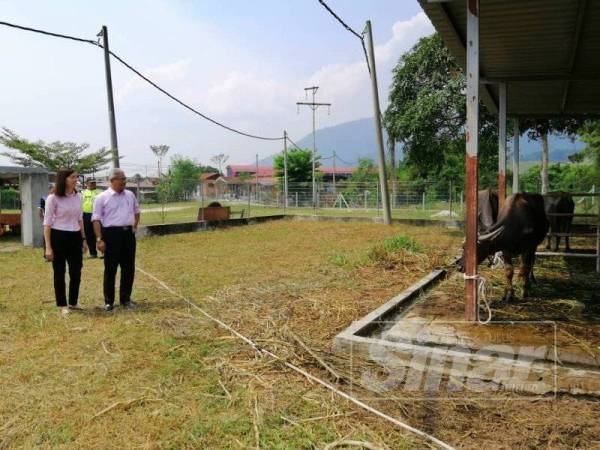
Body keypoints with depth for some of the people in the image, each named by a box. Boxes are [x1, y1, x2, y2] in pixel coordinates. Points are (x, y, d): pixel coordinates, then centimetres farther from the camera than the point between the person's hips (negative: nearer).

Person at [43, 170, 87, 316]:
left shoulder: (78, 197, 6)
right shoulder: (53, 198, -10)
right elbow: (47, 223, -9)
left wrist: (83, 239, 15)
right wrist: (48, 247, -14)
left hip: (75, 238, 5)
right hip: (59, 237, -5)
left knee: (76, 272, 9)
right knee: (59, 273, 6)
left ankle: (73, 302, 25)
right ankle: (62, 305, 18)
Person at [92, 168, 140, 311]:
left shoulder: (130, 195, 11)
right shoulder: (102, 198, -5)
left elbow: (136, 211, 26)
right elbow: (96, 219, -8)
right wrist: (99, 239, -15)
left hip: (128, 233, 5)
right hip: (111, 234, -5)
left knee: (129, 268, 8)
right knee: (110, 269, 1)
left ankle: (125, 298, 21)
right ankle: (109, 301, 12)